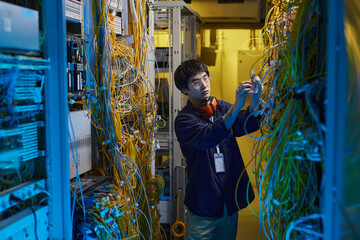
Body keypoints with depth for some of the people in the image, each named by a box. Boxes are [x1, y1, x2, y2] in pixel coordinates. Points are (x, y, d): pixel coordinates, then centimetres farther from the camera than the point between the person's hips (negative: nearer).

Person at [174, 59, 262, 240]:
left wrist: (255, 100, -35)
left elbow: (247, 124, -14)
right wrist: (236, 106, -38)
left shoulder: (222, 108, 5)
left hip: (230, 201, 4)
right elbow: (206, 138, -29)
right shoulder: (184, 119, -9)